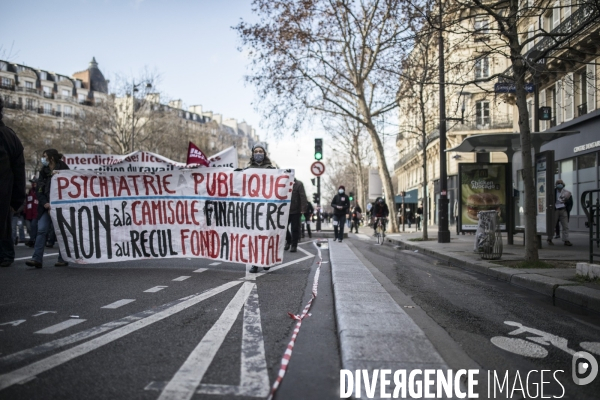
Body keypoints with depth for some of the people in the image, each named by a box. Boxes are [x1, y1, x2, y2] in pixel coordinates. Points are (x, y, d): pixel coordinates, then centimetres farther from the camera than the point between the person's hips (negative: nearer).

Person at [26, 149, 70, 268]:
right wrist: (45, 203, -6)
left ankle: (63, 259, 6)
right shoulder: (44, 171, 12)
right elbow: (39, 190, 7)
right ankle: (37, 258, -9)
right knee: (41, 230, -5)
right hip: (46, 206, 4)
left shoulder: (63, 169, -1)